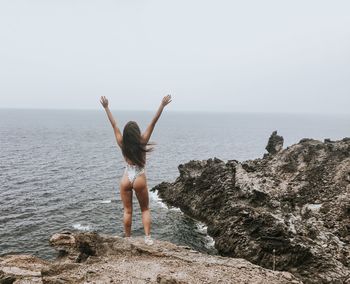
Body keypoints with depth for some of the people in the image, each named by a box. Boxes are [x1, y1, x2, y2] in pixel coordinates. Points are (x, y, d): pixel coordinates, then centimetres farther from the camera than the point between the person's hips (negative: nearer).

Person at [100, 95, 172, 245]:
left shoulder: (122, 144, -5)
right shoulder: (142, 142, -10)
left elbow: (114, 124, 0)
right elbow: (153, 122, -12)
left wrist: (106, 107, 6)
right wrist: (162, 105, -11)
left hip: (126, 179, 2)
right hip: (140, 179, -2)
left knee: (127, 211, 11)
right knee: (145, 209, 13)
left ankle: (127, 238, 17)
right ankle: (148, 237, 4)